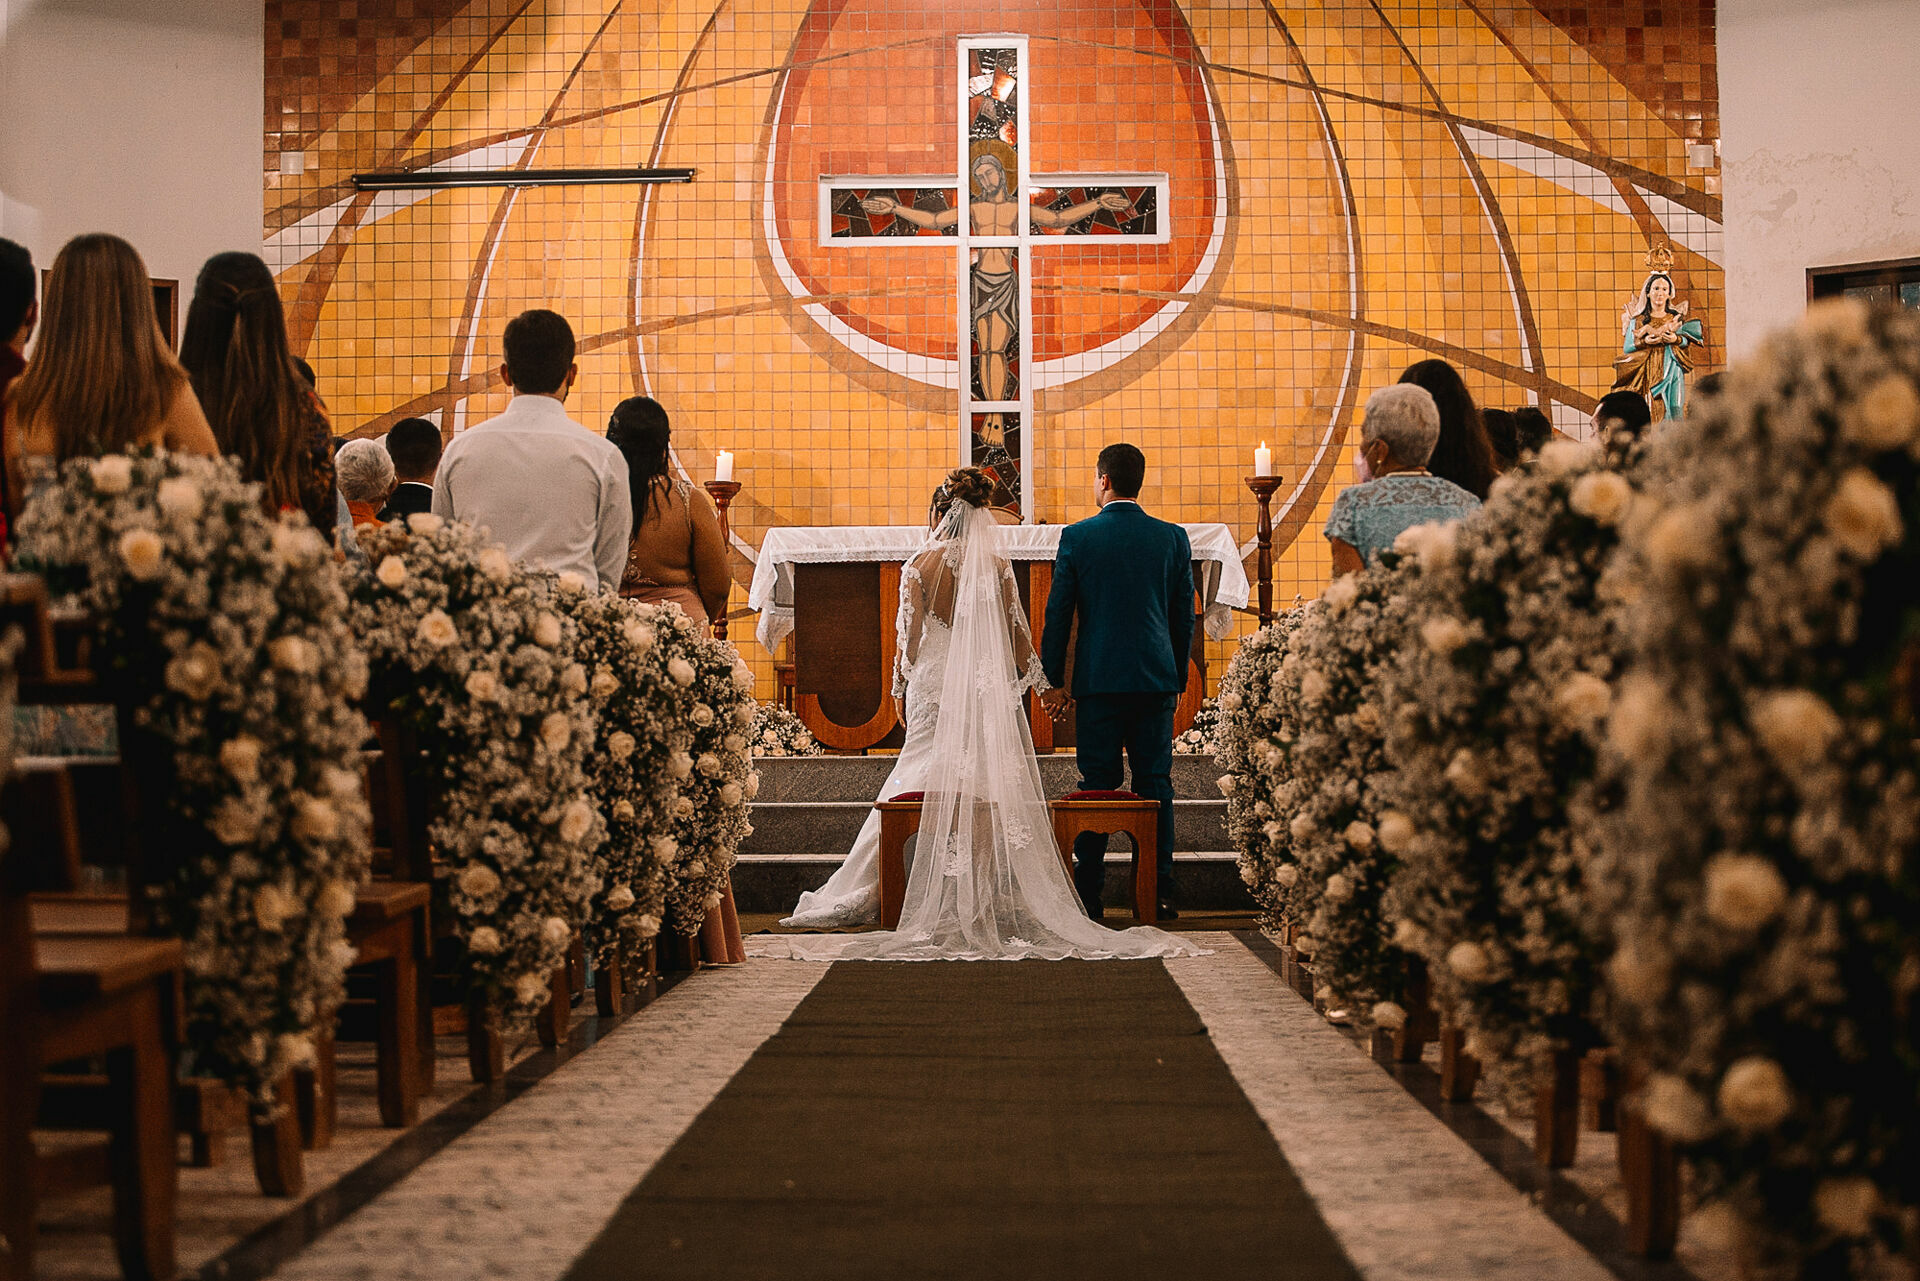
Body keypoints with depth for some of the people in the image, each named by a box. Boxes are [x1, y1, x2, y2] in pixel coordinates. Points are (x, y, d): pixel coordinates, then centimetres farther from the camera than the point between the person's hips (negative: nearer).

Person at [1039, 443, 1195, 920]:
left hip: (1098, 680, -2)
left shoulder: (1077, 536, -2)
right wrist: (1178, 677, 18)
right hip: (1157, 678, 2)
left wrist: (1053, 680, 6)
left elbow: (1057, 613, -1)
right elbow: (1184, 616, 9)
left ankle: (1088, 894, 3)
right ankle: (1159, 892, 4)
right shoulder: (1172, 538, 4)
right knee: (1155, 784, 5)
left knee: (1096, 786, 2)